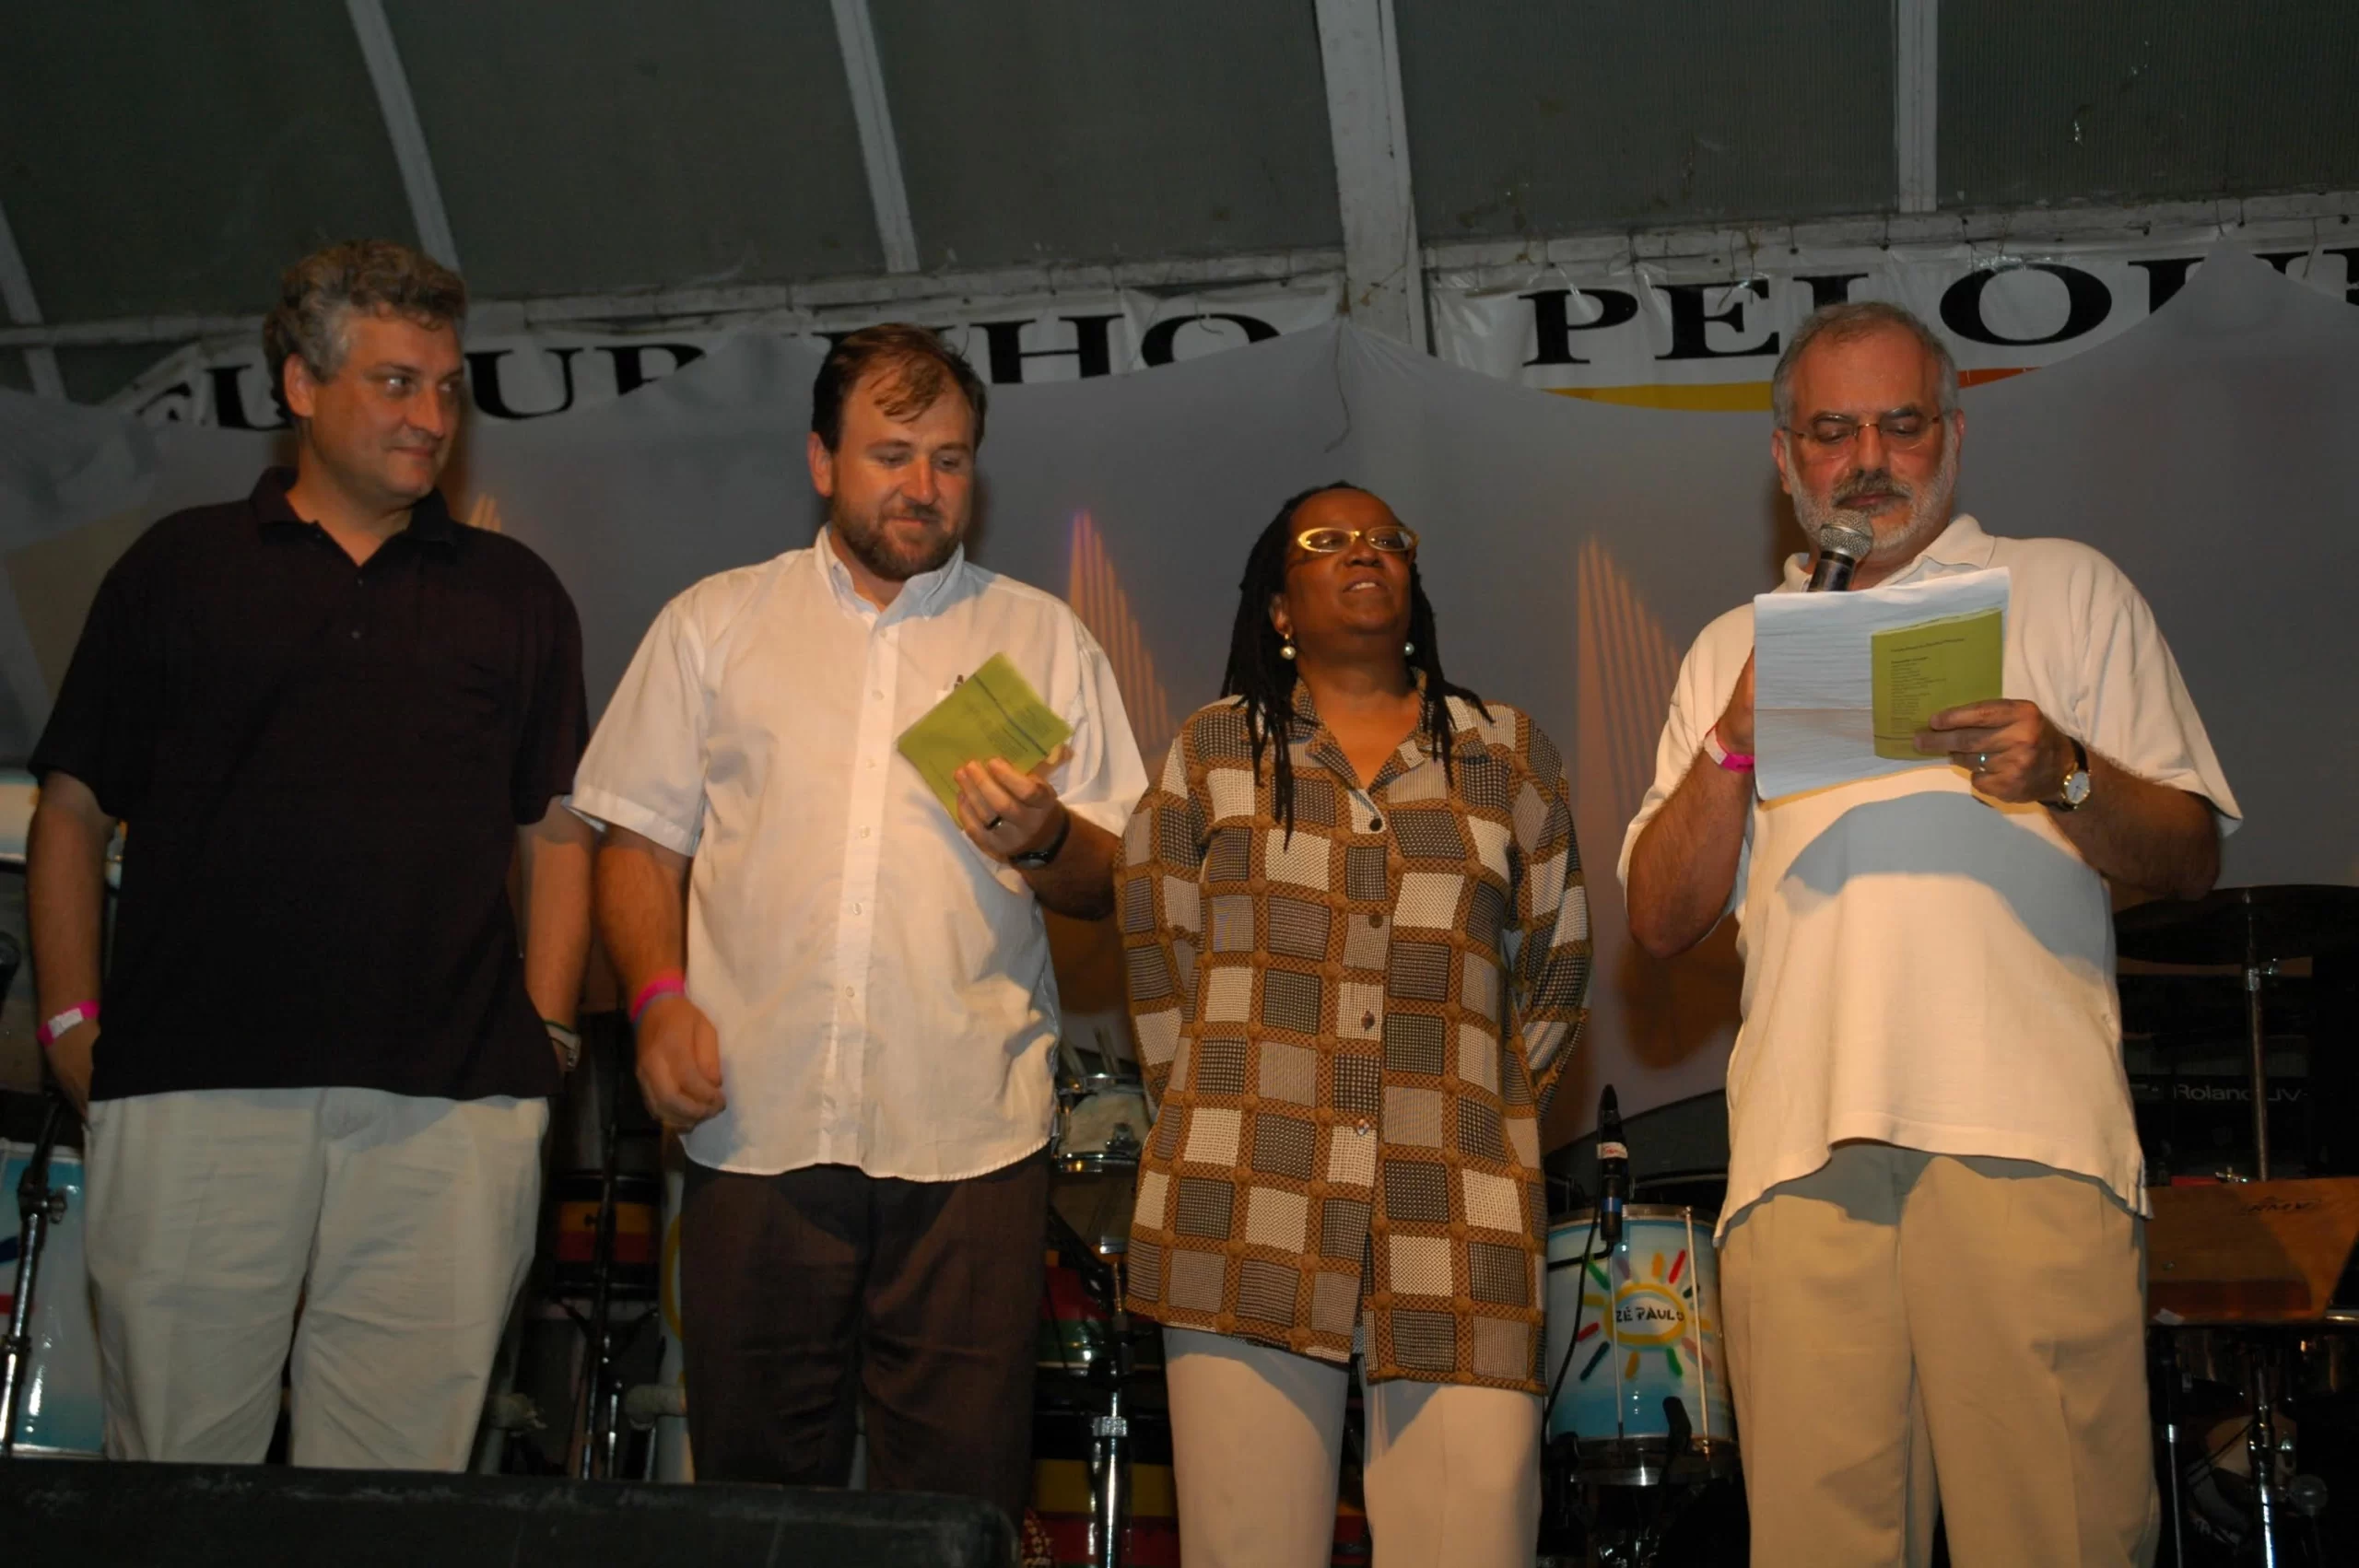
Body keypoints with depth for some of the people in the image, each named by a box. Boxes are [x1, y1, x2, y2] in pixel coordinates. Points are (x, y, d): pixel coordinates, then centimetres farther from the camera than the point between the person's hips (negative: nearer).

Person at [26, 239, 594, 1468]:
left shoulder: (513, 594, 17)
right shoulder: (179, 567, 13)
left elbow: (556, 831, 14)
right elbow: (74, 810, 13)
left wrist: (544, 1031, 4)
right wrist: (74, 1020, 4)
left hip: (450, 1101, 1)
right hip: (195, 1080, 0)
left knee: (403, 1459, 1)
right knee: (179, 1453, 2)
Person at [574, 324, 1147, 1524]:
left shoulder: (1043, 639, 12)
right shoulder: (711, 625, 13)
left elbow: (1114, 884, 11)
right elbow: (641, 840, 12)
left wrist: (1044, 839, -11)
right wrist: (660, 996, -4)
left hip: (969, 1140, 0)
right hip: (757, 1125, 1)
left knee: (961, 1496, 1)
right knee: (755, 1485, 8)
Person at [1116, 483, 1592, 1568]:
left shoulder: (1506, 755, 15)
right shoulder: (1215, 752, 13)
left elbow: (1555, 968, 17)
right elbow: (1154, 953, 13)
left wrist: (1482, 1111, 12)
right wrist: (1212, 1106, 8)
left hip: (1456, 1219, 1)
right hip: (1249, 1209, 0)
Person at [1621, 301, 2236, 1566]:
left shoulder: (2065, 588, 18)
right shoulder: (1735, 648, 24)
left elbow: (2190, 858, 12)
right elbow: (1662, 921, 16)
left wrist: (2067, 775, -9)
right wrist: (1734, 740, 1)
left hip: (2025, 1130, -2)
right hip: (1798, 1144, 2)